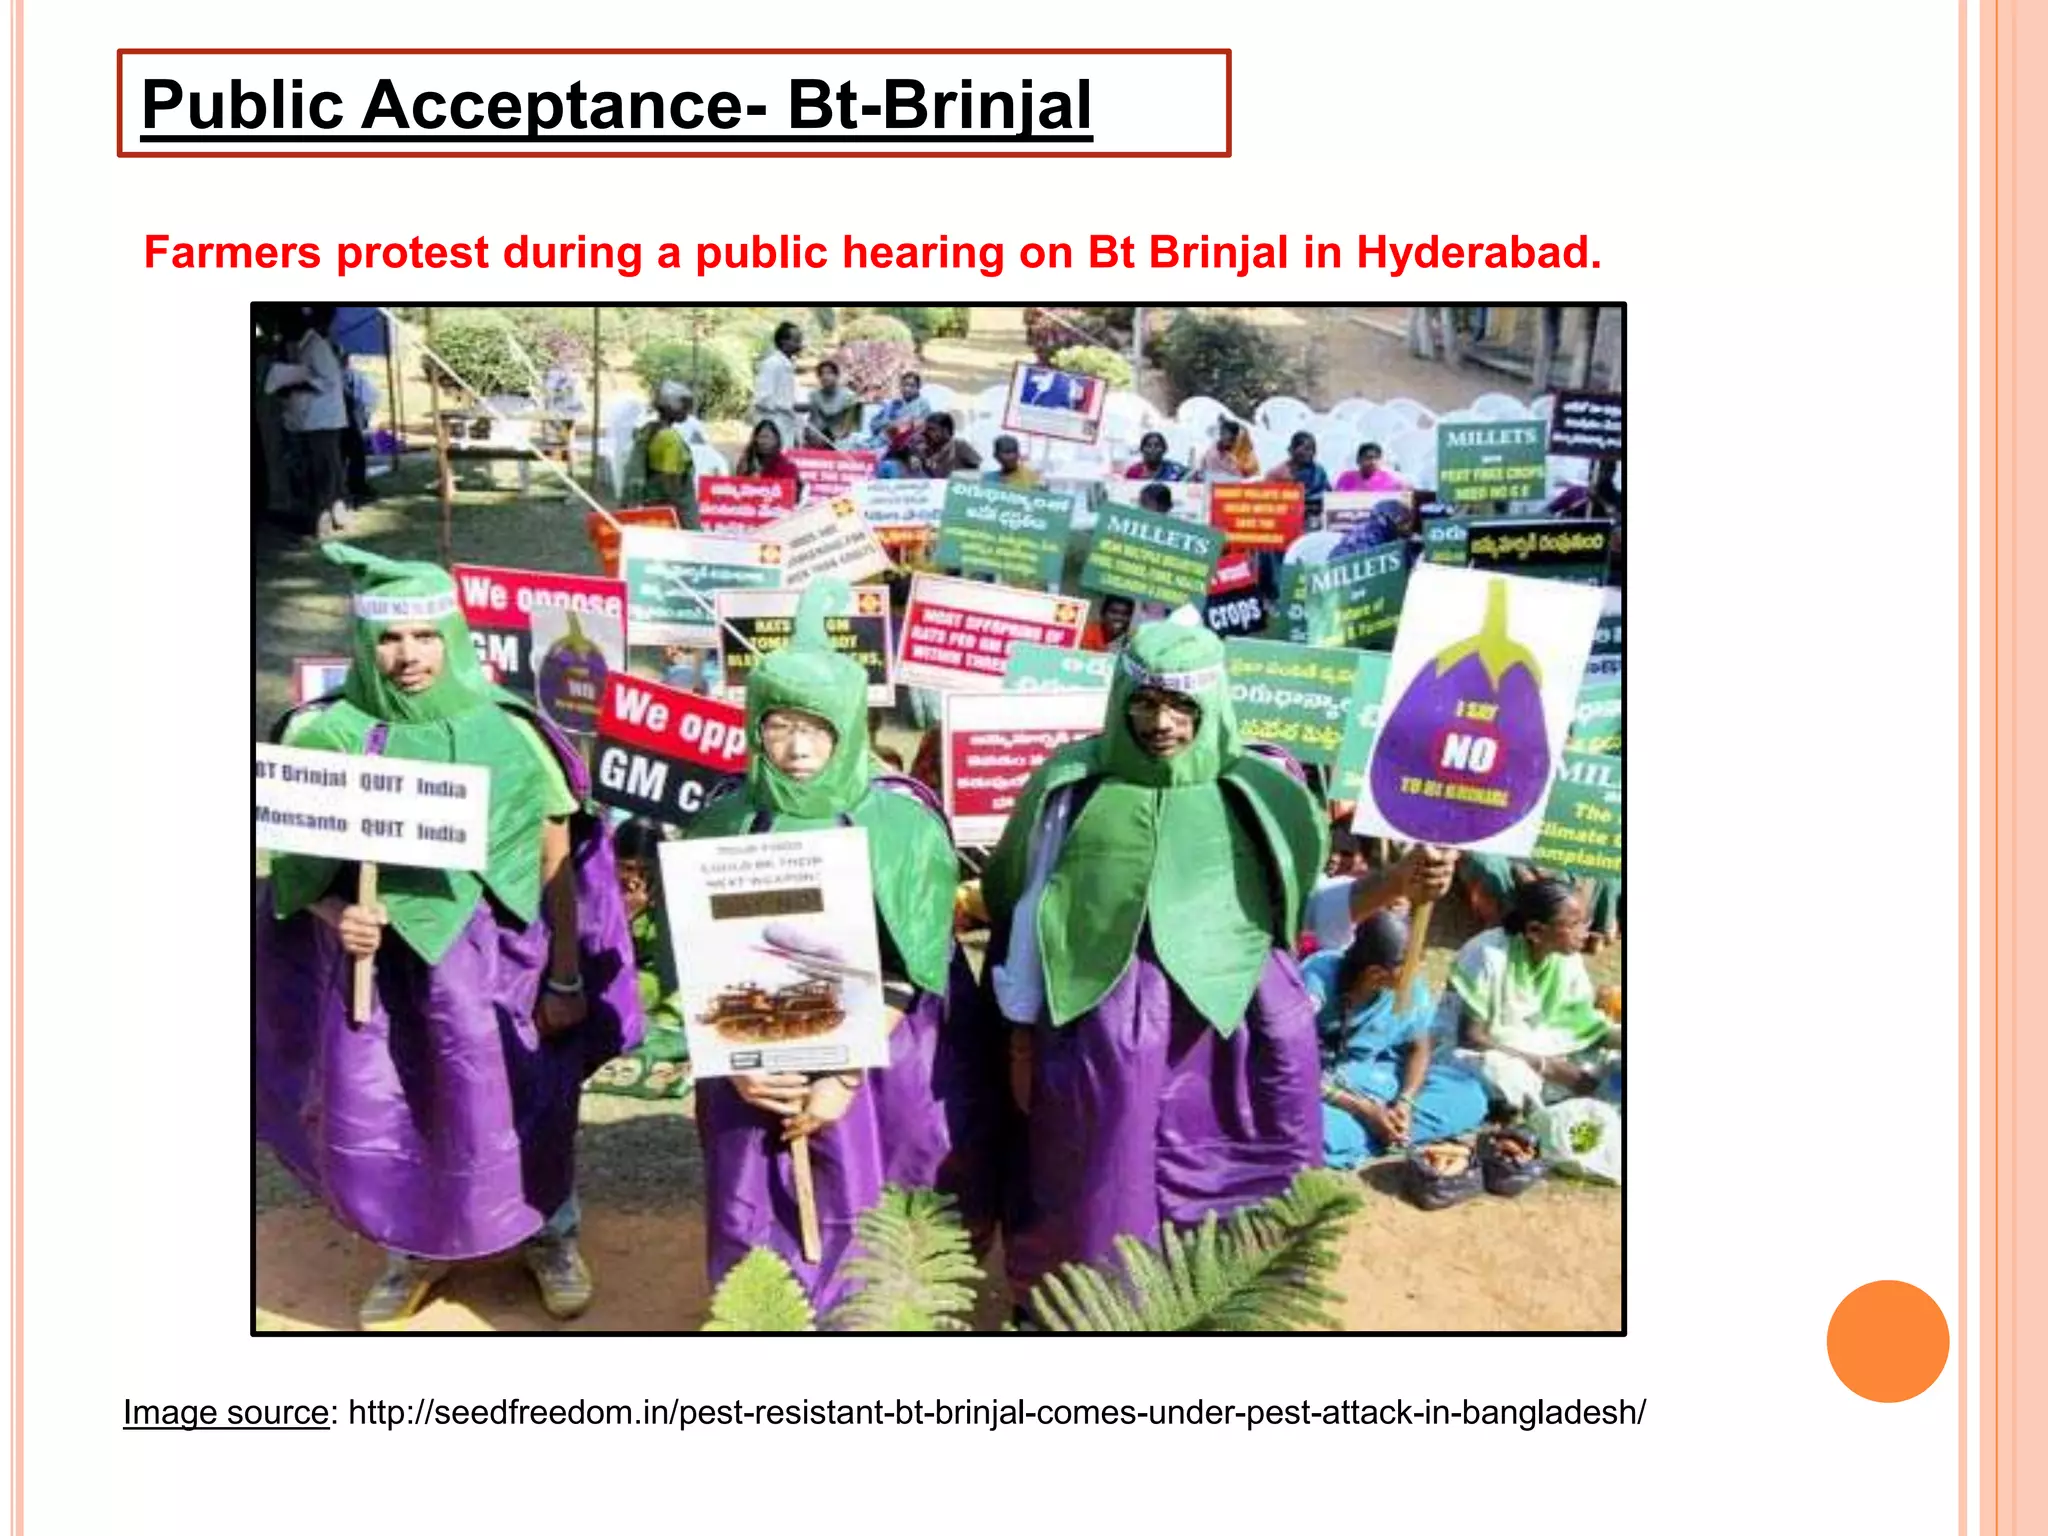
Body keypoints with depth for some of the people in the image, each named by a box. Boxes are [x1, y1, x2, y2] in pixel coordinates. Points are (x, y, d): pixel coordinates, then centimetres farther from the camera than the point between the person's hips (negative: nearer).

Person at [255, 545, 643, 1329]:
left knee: (518, 1109, 7)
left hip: (491, 961, -1)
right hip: (373, 964, 2)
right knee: (363, 1124, 8)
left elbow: (557, 861, -1)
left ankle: (550, 1235, 35)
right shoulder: (326, 733, -4)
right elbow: (292, 859, 1)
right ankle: (416, 1245, 36)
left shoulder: (507, 731, -6)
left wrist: (566, 978, -1)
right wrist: (334, 914, -20)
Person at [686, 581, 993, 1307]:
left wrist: (845, 1079, -13)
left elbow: (907, 976, -9)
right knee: (762, 1236, 8)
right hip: (759, 1069, 2)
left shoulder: (903, 826, -8)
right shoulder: (726, 826, -1)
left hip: (883, 1065, -2)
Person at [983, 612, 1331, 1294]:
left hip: (1225, 1017, 1)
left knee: (1227, 1198, 8)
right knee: (1100, 1201, 7)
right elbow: (1031, 911, 4)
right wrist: (1021, 1034, 5)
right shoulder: (1073, 786, -1)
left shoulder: (1254, 795, 1)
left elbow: (1292, 906, 6)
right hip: (1102, 1016, -1)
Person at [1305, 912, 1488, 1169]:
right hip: (1319, 1085, -6)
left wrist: (1405, 1101, -15)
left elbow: (1419, 1047, 3)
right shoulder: (1317, 982, -25)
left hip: (1377, 1080, 6)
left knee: (1469, 1097, -10)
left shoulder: (1410, 985, -13)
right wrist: (1365, 1111, -24)